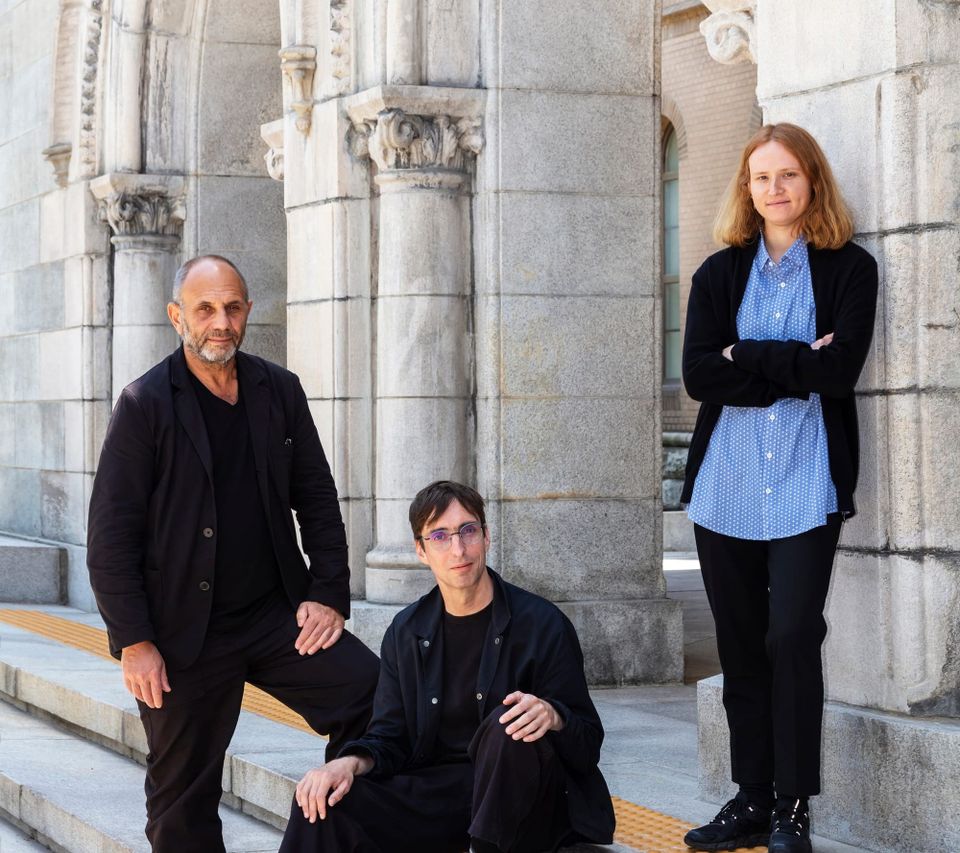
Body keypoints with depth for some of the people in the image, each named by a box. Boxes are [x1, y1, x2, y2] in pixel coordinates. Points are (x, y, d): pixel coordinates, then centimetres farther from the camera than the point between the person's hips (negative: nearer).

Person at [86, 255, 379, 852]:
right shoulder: (146, 405, -6)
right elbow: (111, 535, -7)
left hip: (279, 616, 3)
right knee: (184, 802, 5)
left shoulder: (280, 392, 7)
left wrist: (328, 595, -1)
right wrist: (133, 642, -12)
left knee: (374, 694, -17)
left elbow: (318, 502, 11)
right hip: (186, 634, -3)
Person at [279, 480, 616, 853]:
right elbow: (390, 739, 8)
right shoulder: (406, 633, 8)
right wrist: (352, 762, -16)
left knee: (505, 728, -35)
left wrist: (552, 716, -31)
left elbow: (588, 742, -6)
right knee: (322, 803, -23)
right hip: (437, 790, 2)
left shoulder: (542, 623, -5)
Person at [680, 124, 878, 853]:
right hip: (726, 484, 3)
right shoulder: (720, 274, 10)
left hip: (806, 483, -3)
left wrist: (747, 361, -7)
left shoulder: (849, 269, 4)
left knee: (792, 637, -11)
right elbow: (699, 375, -4)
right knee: (740, 646, 7)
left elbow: (840, 366, -11)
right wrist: (795, 366, -10)